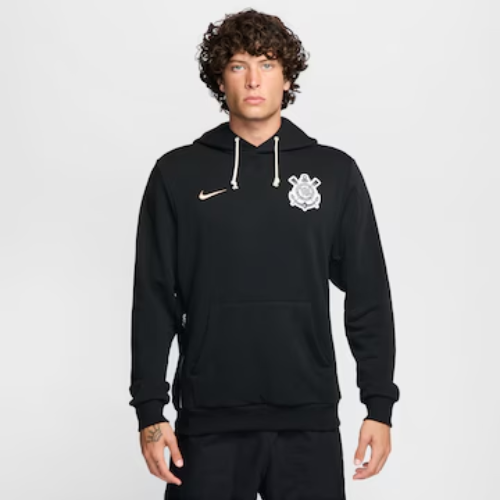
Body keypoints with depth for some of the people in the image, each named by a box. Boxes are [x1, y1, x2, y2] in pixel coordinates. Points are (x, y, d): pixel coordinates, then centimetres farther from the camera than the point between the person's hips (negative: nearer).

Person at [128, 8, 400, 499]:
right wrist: (150, 410, -2)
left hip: (309, 422, 1)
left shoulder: (335, 172, 4)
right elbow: (154, 300, 2)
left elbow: (368, 297, 5)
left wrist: (379, 405, 1)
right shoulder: (178, 173, 3)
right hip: (208, 423, 0)